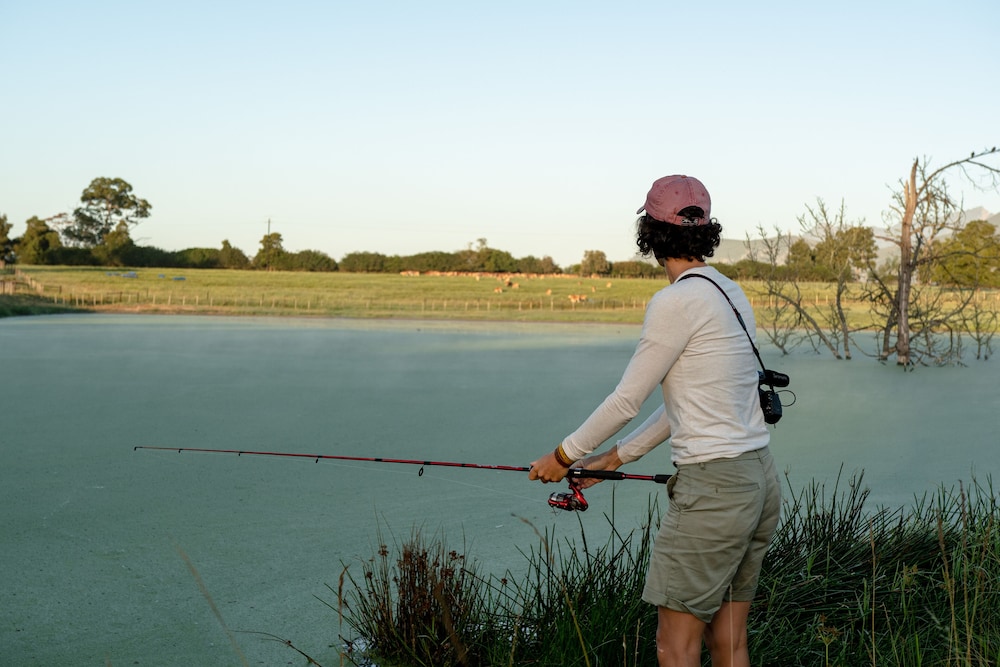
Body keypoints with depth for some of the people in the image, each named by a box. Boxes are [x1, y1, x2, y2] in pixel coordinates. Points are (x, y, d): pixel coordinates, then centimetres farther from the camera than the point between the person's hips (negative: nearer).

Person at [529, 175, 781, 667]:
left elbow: (626, 401, -8)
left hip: (712, 488, -9)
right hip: (759, 481, 9)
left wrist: (565, 455, 6)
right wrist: (613, 459, 21)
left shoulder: (677, 301, -14)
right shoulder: (731, 293, 13)